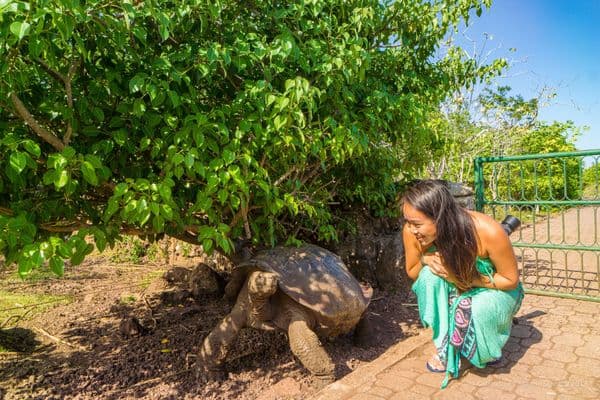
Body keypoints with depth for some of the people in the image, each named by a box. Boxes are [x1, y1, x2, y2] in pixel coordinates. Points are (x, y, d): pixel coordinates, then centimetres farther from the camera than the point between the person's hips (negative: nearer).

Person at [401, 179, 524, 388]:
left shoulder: (488, 232, -35)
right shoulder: (412, 232, -27)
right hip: (451, 291, 3)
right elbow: (412, 273, -7)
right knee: (430, 275, -30)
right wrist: (426, 260, -30)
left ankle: (489, 350, 2)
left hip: (496, 288, -2)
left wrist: (466, 278, -31)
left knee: (478, 309, -35)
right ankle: (443, 347, -10)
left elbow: (511, 280, -17)